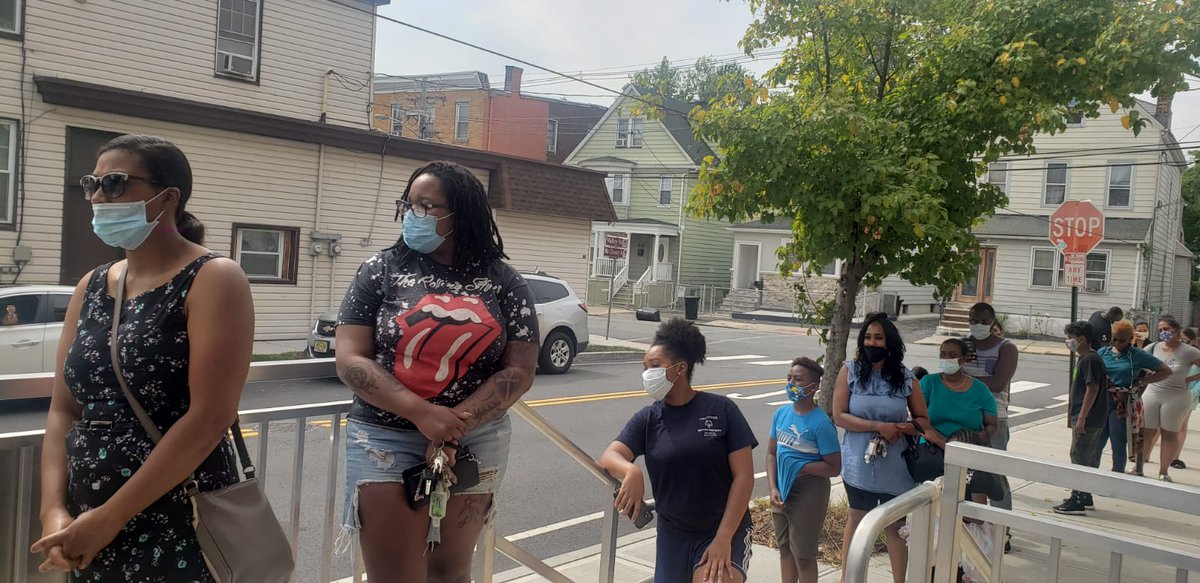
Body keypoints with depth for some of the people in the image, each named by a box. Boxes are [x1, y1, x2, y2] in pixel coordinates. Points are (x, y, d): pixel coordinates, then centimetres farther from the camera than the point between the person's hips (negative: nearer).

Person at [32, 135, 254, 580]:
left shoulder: (212, 280, -11)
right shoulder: (91, 287, 9)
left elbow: (210, 418, -19)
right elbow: (64, 409, 9)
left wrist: (110, 516, -16)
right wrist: (54, 509, -5)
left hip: (180, 528, -6)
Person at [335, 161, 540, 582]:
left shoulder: (504, 282, 1)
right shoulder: (382, 270, 0)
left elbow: (520, 370, -3)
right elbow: (350, 361, -7)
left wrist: (454, 427, -16)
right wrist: (423, 413, -20)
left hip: (475, 444, 1)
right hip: (386, 441, -1)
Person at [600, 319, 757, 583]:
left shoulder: (721, 410, -9)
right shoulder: (647, 419, -2)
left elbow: (744, 475, -9)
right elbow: (608, 458, -14)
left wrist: (724, 538, -14)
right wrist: (631, 472, -37)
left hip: (725, 531, -4)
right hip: (673, 534, 4)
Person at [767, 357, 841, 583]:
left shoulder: (821, 423, -18)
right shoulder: (781, 413, 0)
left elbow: (834, 467, -16)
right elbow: (772, 453, 5)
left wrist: (799, 468, -20)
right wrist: (773, 489, -5)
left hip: (808, 494, -6)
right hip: (782, 491, 6)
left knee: (803, 554, 8)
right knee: (784, 548, 19)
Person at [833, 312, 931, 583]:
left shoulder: (906, 378, -2)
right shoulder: (850, 371, -7)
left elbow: (923, 420, 5)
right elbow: (839, 416, -12)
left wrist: (904, 427, -16)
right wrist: (878, 426, -20)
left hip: (894, 466, 1)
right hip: (859, 462, -1)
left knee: (895, 525, 13)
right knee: (857, 518, 16)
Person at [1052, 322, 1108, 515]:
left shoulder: (1090, 360, -16)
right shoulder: (1085, 359, 15)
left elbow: (1093, 389, -22)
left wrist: (1081, 417, -23)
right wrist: (1074, 414, 22)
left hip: (1088, 420, -10)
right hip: (1090, 419, 10)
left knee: (1079, 458, -6)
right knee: (1088, 459, 15)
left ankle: (1077, 502, -3)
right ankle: (1085, 497, 24)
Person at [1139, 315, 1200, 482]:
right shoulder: (1154, 347, 1)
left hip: (1176, 398, -2)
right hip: (1152, 394, 2)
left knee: (1170, 435, 7)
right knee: (1147, 432, 4)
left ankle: (1164, 471, 17)